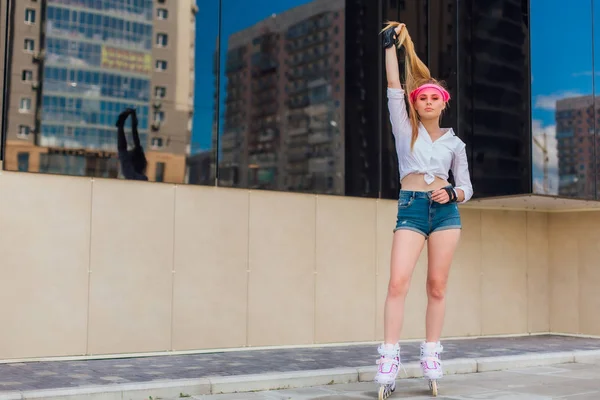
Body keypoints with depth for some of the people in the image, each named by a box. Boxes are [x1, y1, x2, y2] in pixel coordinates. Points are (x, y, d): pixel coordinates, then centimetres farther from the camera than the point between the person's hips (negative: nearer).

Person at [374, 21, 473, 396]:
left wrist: (452, 194, -8)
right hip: (411, 208, -2)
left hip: (446, 211, 2)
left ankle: (431, 353, 8)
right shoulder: (405, 129, 11)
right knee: (398, 282, -14)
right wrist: (391, 45, 2)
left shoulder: (454, 142, 14)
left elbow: (467, 187, 14)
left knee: (438, 286, 1)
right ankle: (390, 356, -14)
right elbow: (394, 86, 4)